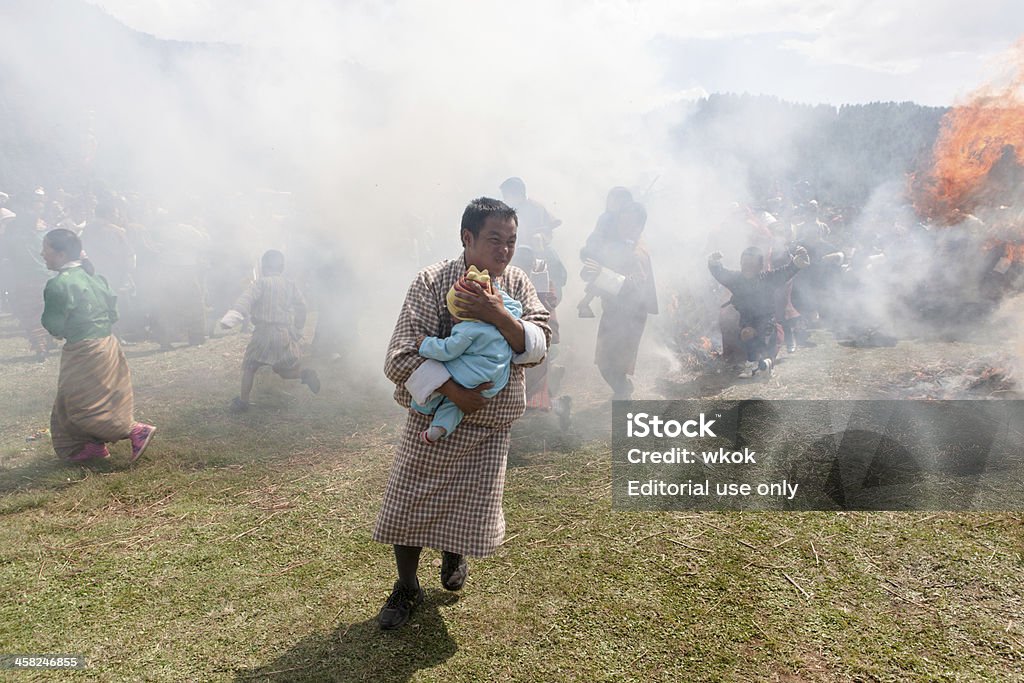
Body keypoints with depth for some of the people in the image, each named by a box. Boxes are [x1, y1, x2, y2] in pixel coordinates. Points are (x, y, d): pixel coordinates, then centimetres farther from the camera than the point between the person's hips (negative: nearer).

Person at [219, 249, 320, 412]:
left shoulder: (261, 282, -2)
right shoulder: (290, 284, 10)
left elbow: (247, 299, -19)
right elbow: (301, 306, 10)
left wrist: (233, 316, -32)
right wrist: (297, 330, 19)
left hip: (264, 332, -4)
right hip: (286, 333, 4)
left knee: (249, 367, 13)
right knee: (284, 370, 15)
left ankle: (243, 401, 11)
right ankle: (304, 373, -14)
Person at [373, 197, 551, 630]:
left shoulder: (517, 283, -3)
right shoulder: (432, 281, -13)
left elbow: (538, 347, -12)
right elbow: (403, 354, -19)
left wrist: (498, 316, -29)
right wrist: (456, 393, -25)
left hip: (491, 422, 2)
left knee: (473, 509, 8)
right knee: (408, 502, 5)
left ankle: (454, 555, 44)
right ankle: (406, 587, 31)